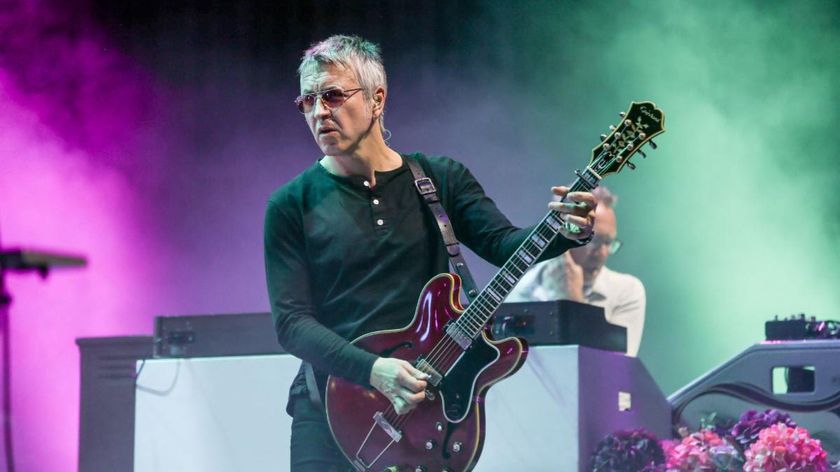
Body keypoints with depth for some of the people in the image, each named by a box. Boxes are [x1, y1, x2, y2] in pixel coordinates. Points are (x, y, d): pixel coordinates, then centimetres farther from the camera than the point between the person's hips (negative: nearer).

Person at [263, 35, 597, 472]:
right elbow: (290, 320, -6)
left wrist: (567, 232, -25)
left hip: (433, 402, 1)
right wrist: (373, 370, -20)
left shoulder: (441, 180, 7)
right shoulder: (293, 205, 0)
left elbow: (503, 243, -4)